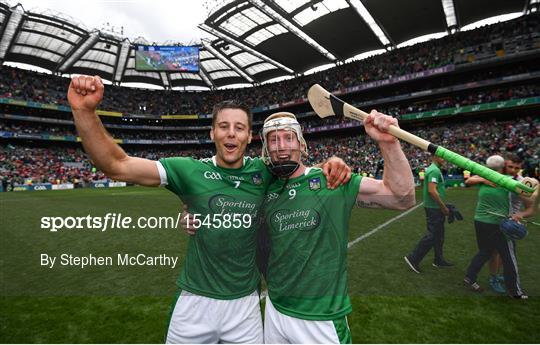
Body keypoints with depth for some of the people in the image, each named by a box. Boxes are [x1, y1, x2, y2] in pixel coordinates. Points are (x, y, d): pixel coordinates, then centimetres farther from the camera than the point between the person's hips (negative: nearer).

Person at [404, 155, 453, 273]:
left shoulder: (434, 169, 15)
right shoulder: (434, 170, -17)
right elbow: (432, 190, -27)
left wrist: (443, 206, 19)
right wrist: (443, 207, -19)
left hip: (436, 207, 10)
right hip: (434, 208, -10)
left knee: (439, 235, 17)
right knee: (432, 235, -6)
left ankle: (438, 260, 28)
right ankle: (413, 258, -1)